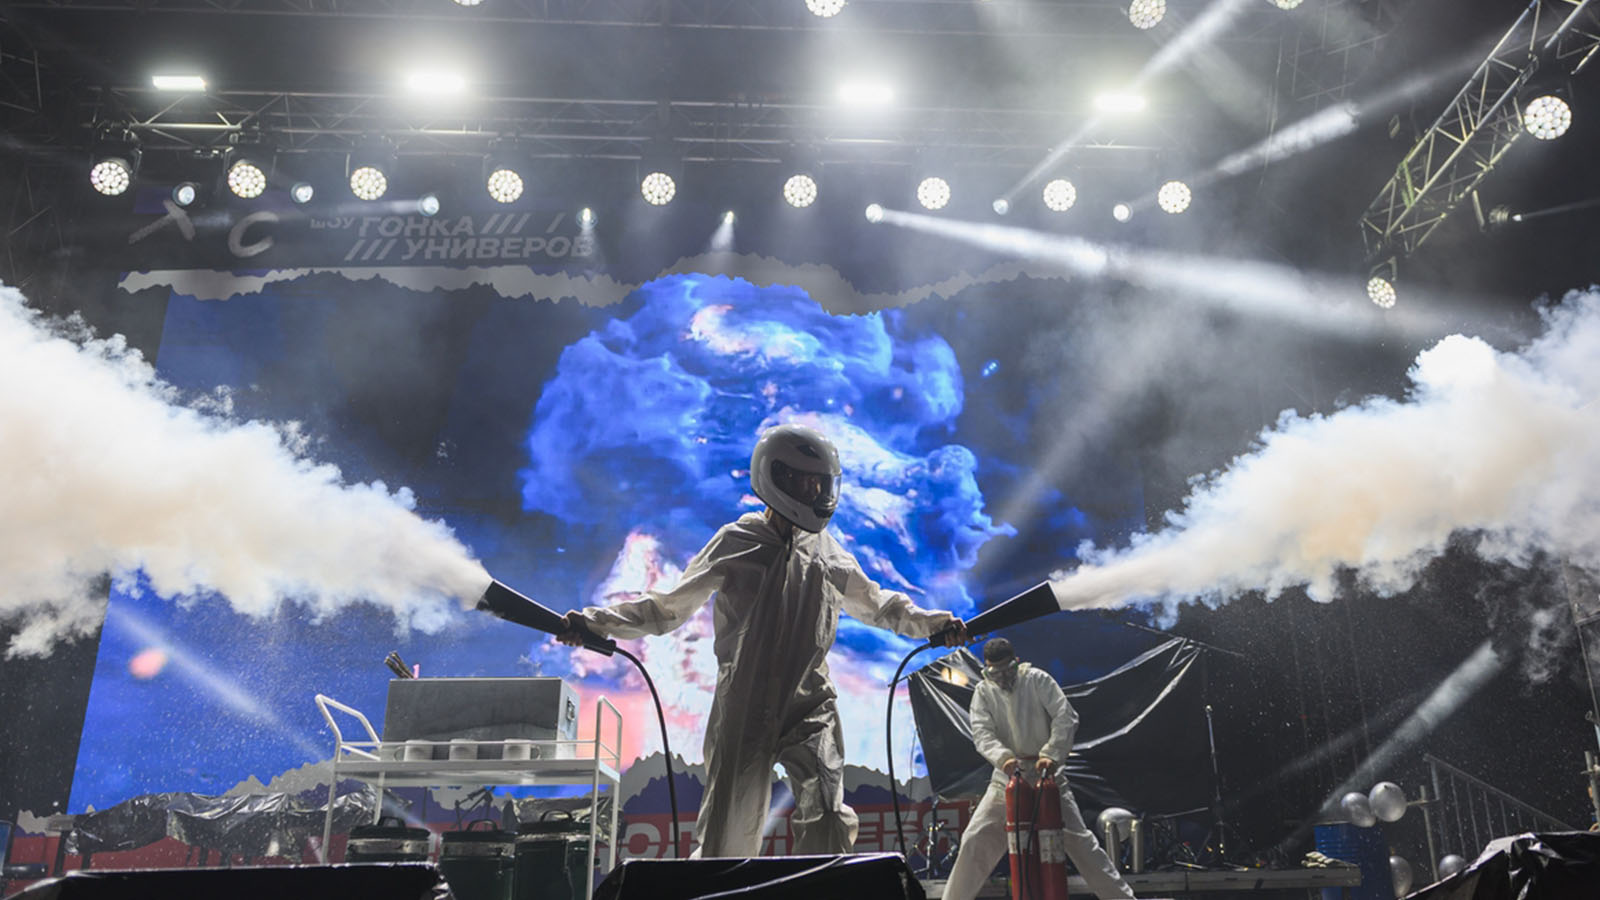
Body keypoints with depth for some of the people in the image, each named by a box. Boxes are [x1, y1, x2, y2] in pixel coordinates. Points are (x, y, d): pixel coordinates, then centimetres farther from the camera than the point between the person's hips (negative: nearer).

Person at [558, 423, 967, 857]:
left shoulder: (828, 552, 11)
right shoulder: (736, 543, -1)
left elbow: (876, 604, 26)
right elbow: (669, 608, 1)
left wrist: (932, 624, 15)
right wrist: (595, 622, -10)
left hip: (811, 707, 3)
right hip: (745, 710, -3)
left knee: (828, 823, -10)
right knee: (728, 834, 2)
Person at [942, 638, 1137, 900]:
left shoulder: (1037, 680, -5)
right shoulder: (984, 692, 1)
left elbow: (1066, 716, -14)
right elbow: (981, 732, -11)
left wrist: (1050, 754, -28)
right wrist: (1003, 757, -31)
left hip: (1046, 773, -2)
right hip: (1007, 777, 2)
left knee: (1079, 839, -3)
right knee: (975, 840, -4)